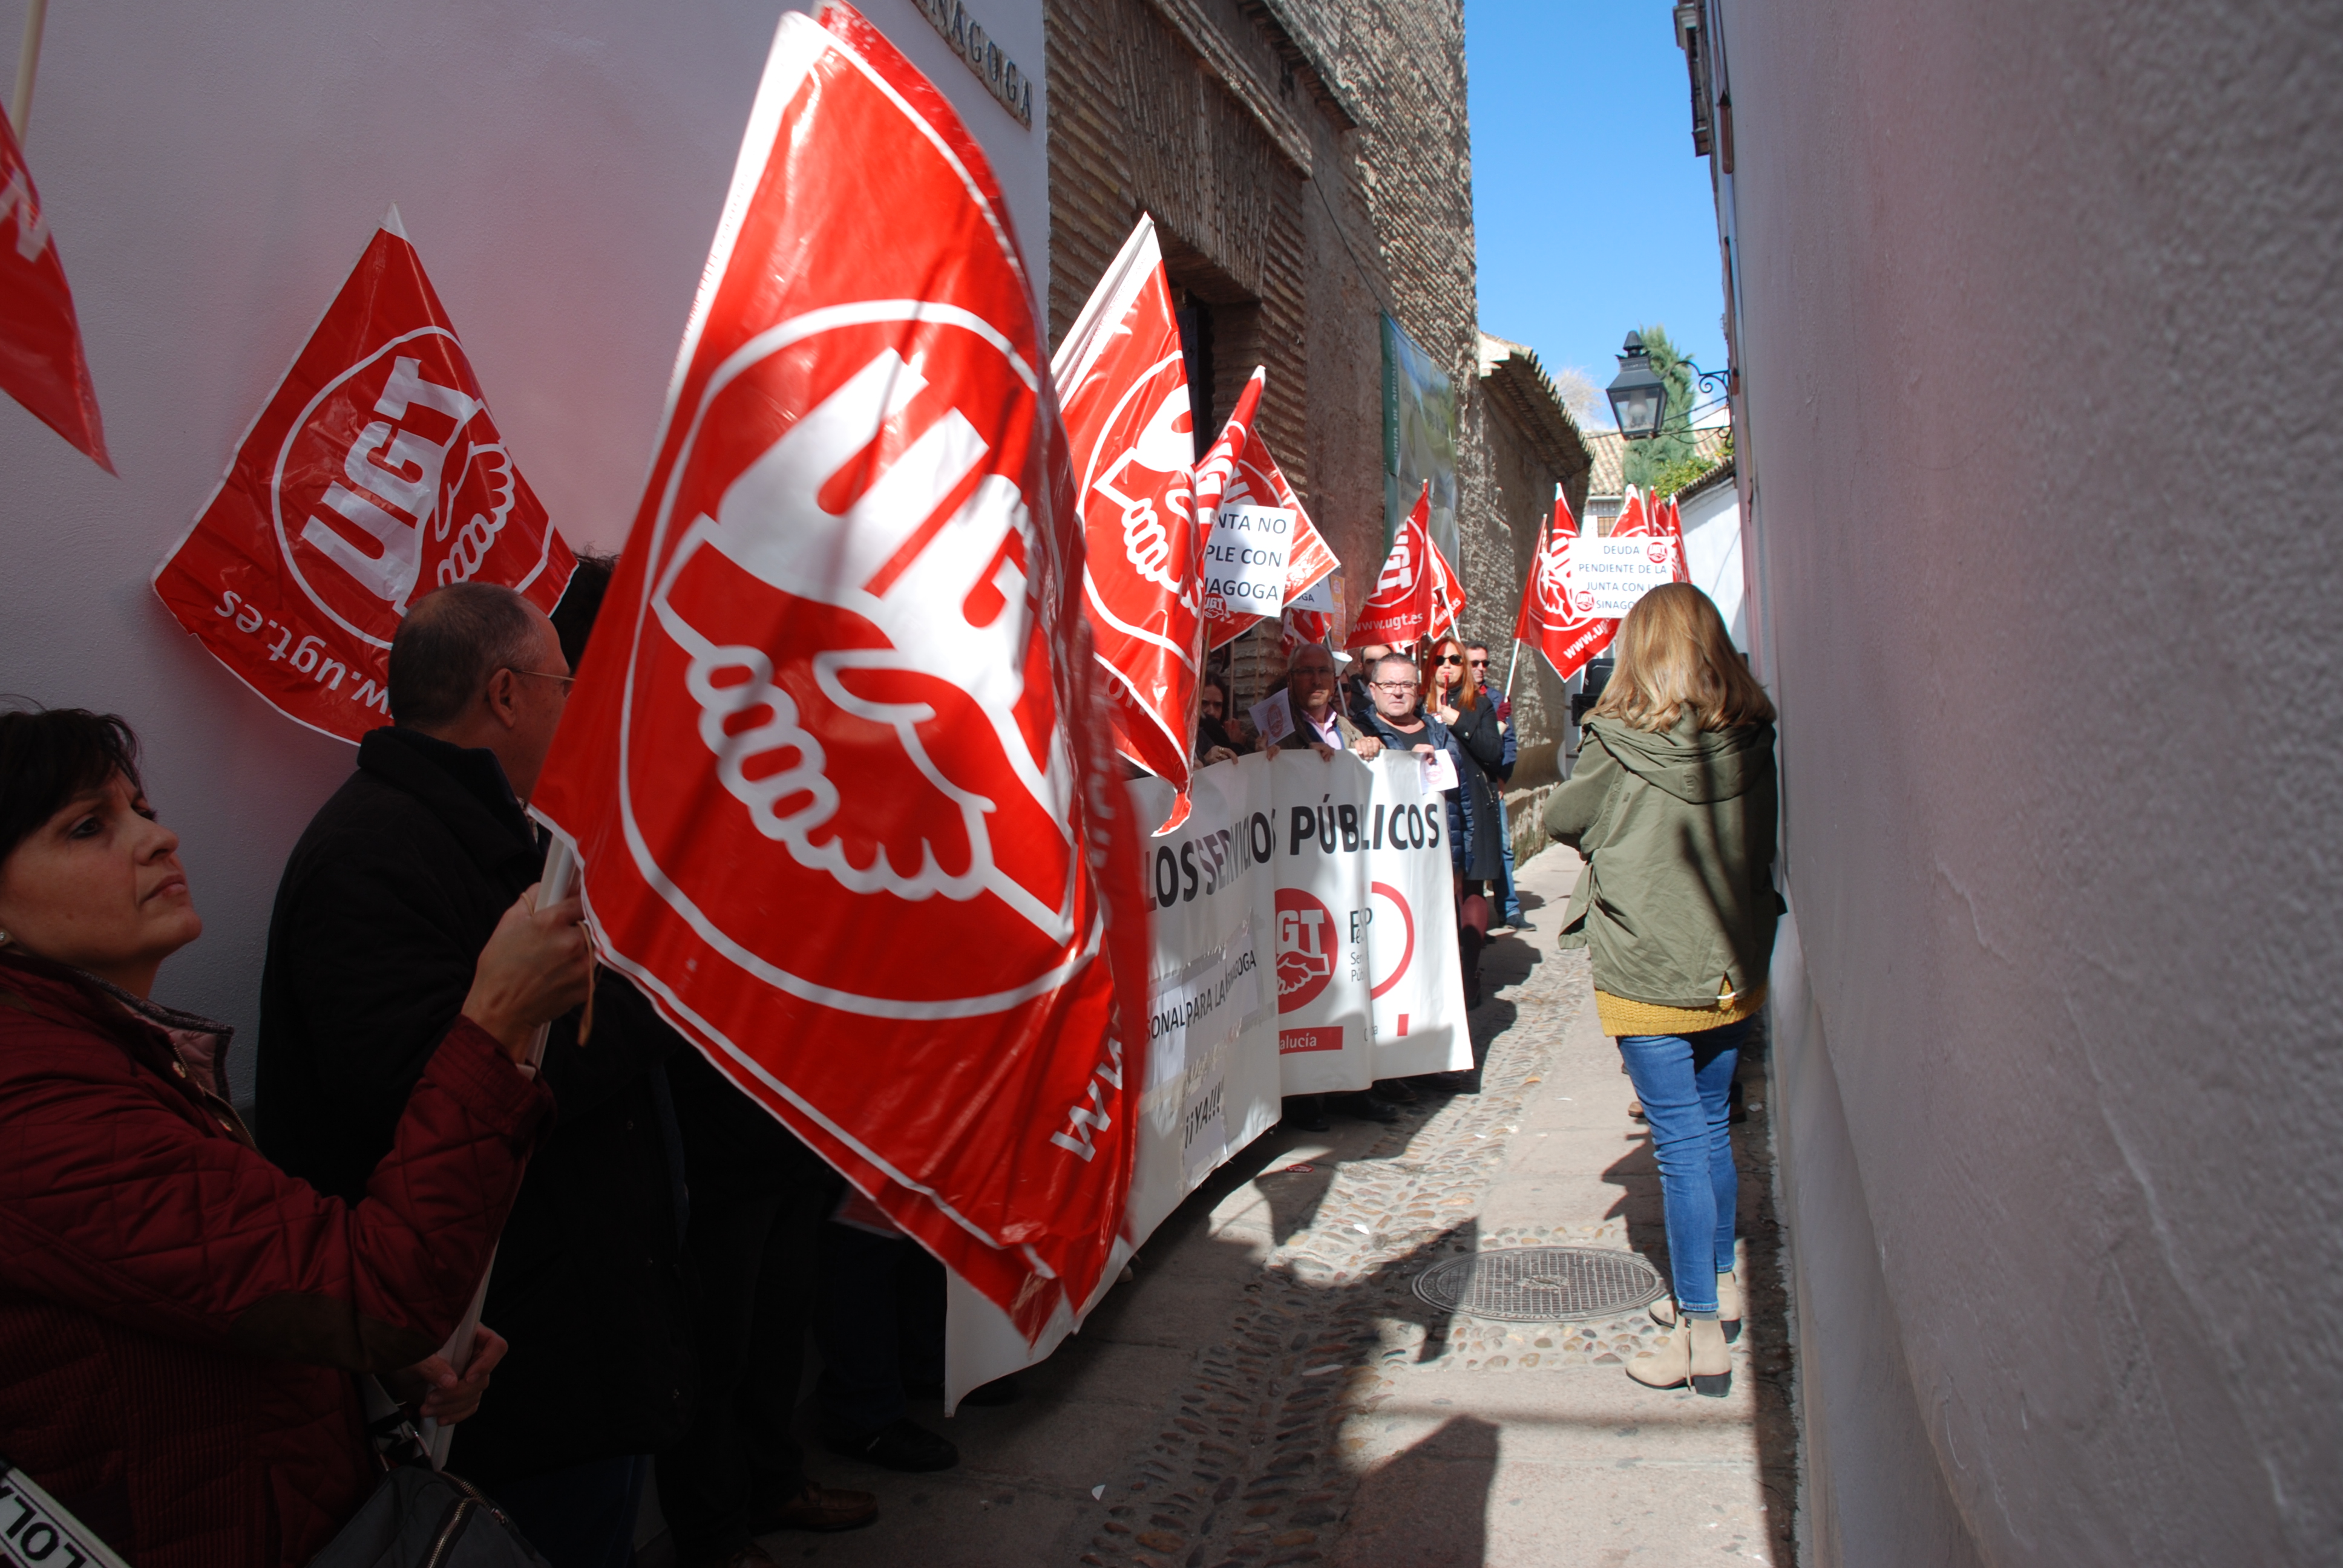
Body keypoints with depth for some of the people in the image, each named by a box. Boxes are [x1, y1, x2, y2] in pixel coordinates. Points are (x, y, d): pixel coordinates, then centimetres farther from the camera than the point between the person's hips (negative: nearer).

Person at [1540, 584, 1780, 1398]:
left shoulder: (1620, 742, -16)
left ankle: (1704, 1337, 9)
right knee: (1711, 1130, 20)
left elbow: (1562, 819, 0)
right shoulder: (1752, 738, -3)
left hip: (1648, 977, -5)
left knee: (1681, 1148, 1)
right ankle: (1720, 1287, 36)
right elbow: (1763, 842, 11)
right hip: (1734, 970, 5)